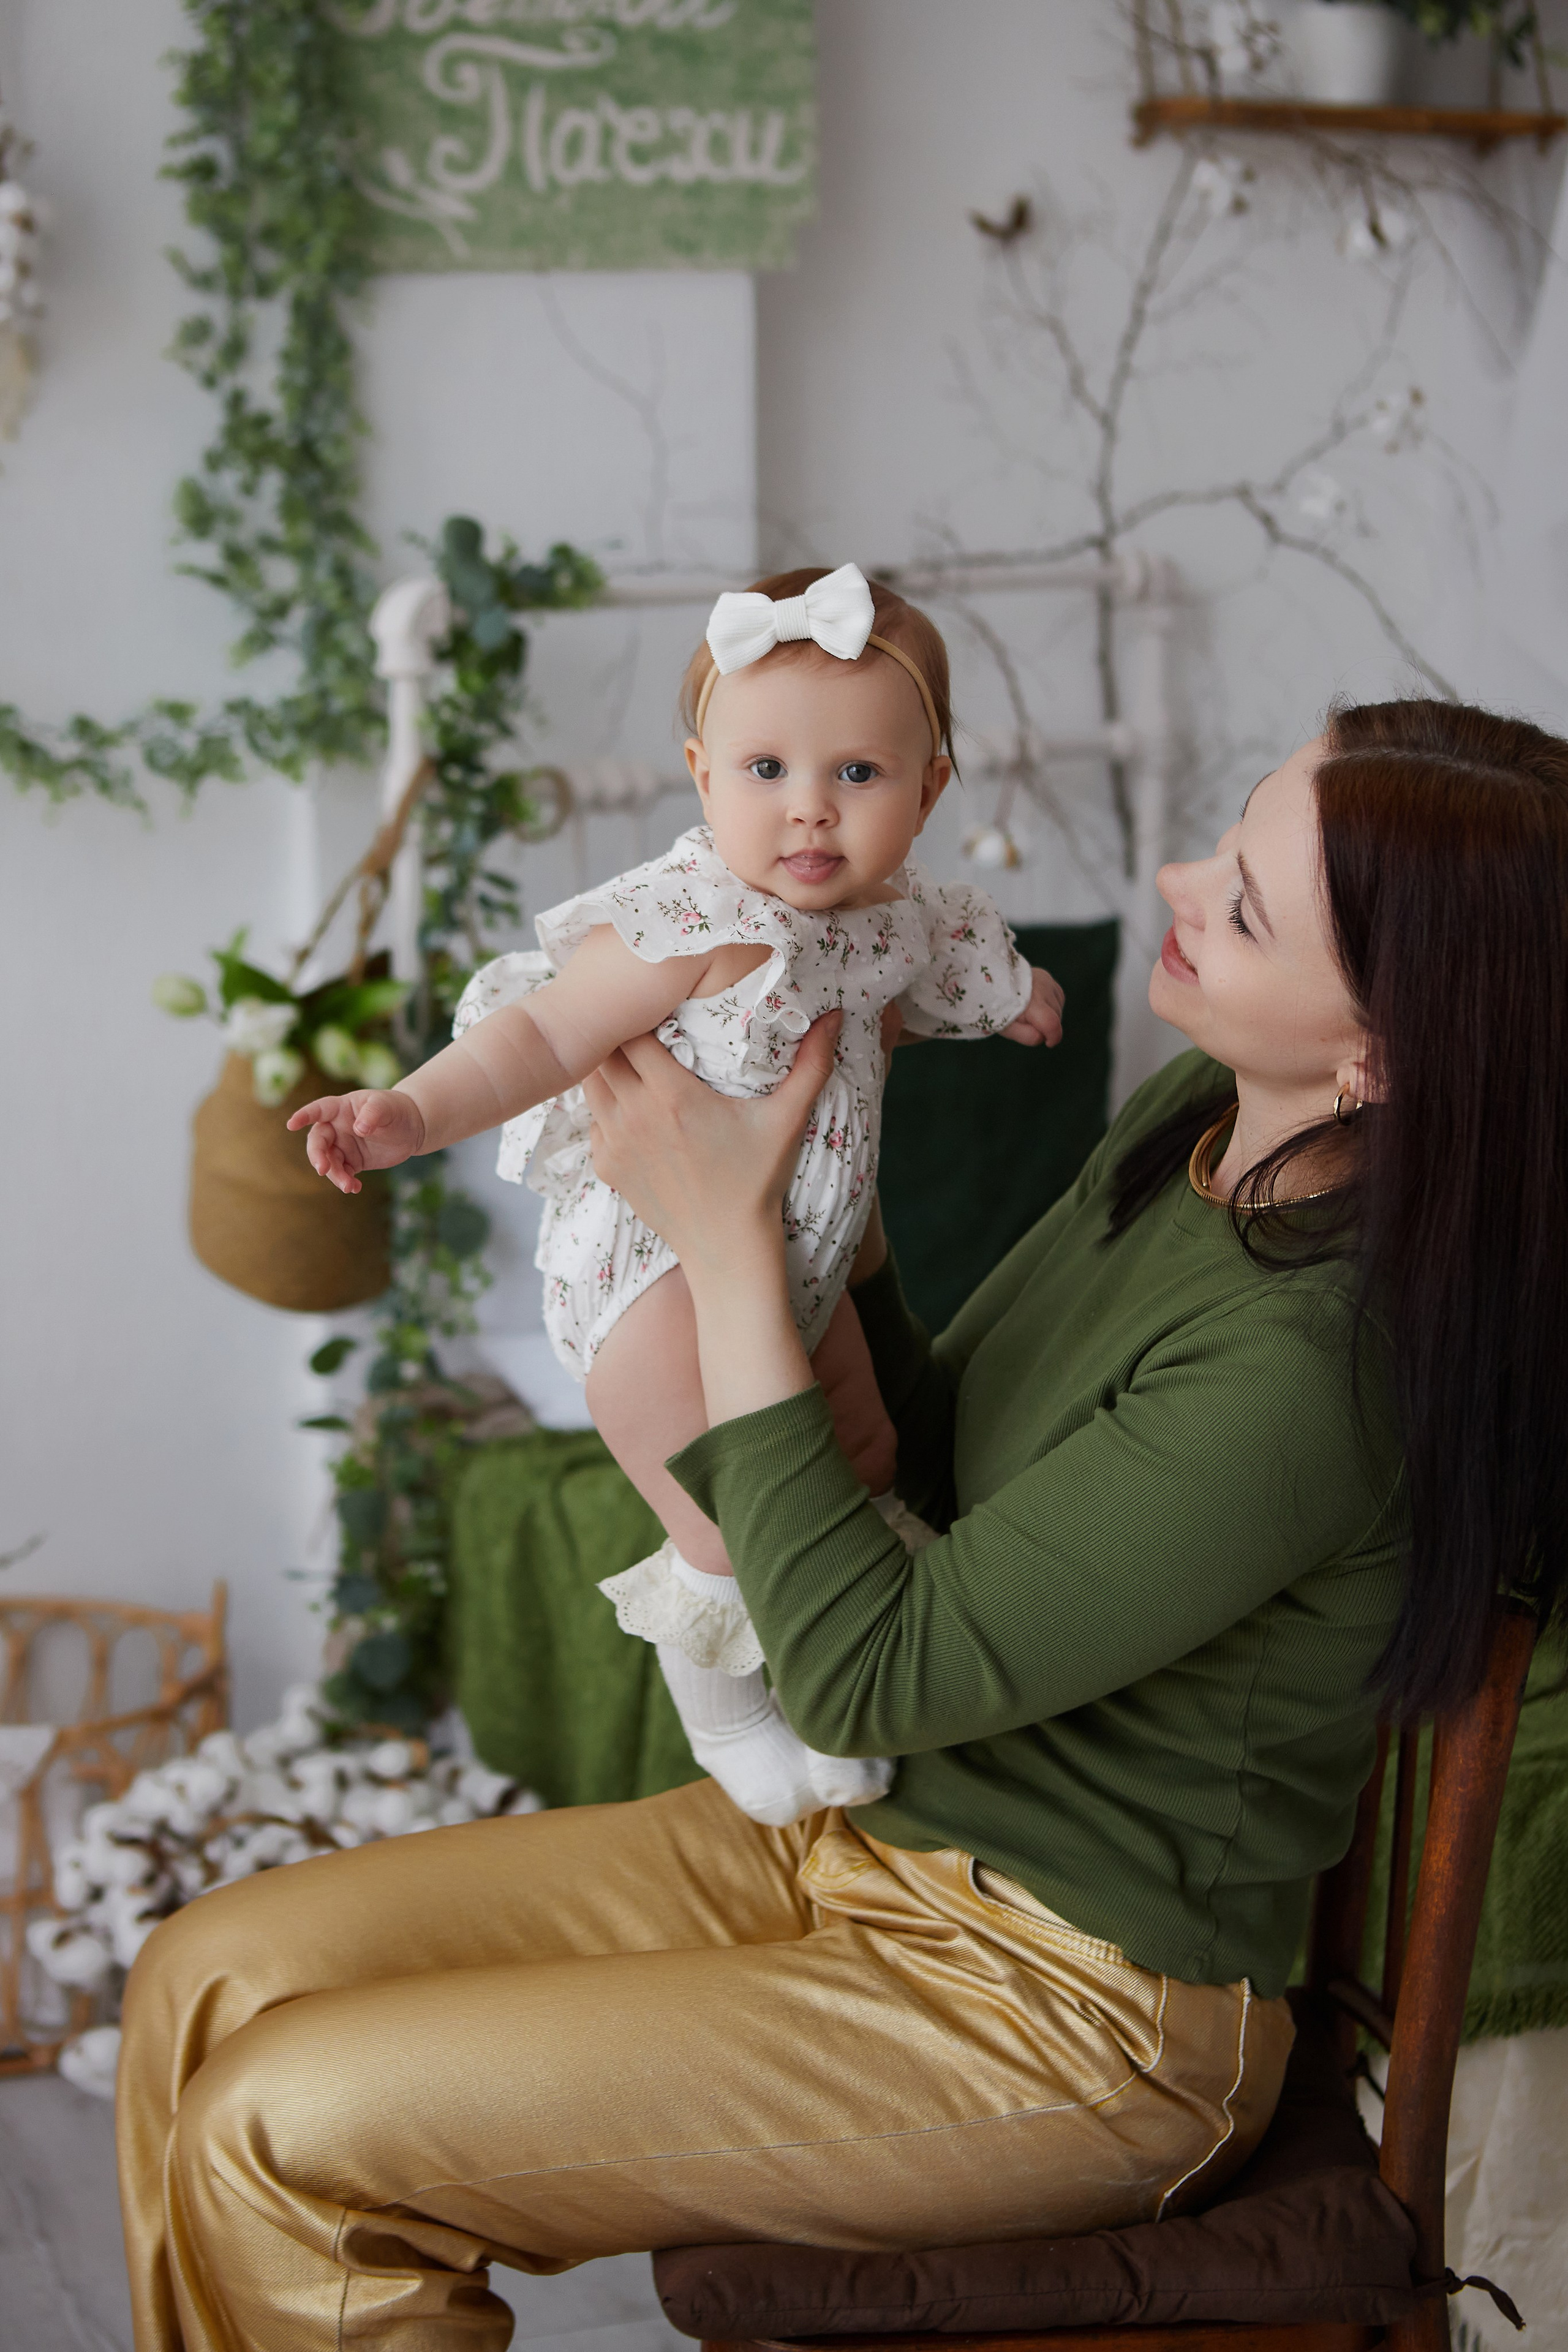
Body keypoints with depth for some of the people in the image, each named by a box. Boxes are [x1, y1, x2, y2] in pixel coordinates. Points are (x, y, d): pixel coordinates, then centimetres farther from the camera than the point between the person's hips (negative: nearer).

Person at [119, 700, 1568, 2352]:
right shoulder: (1192, 1121, -1)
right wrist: (823, 1198, 1)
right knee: (212, 1981, 1)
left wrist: (729, 1237, -18)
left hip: (1072, 2018, -9)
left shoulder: (1311, 1363, -29)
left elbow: (861, 1676, -22)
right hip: (869, 1840, 9)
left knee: (282, 2130, -14)